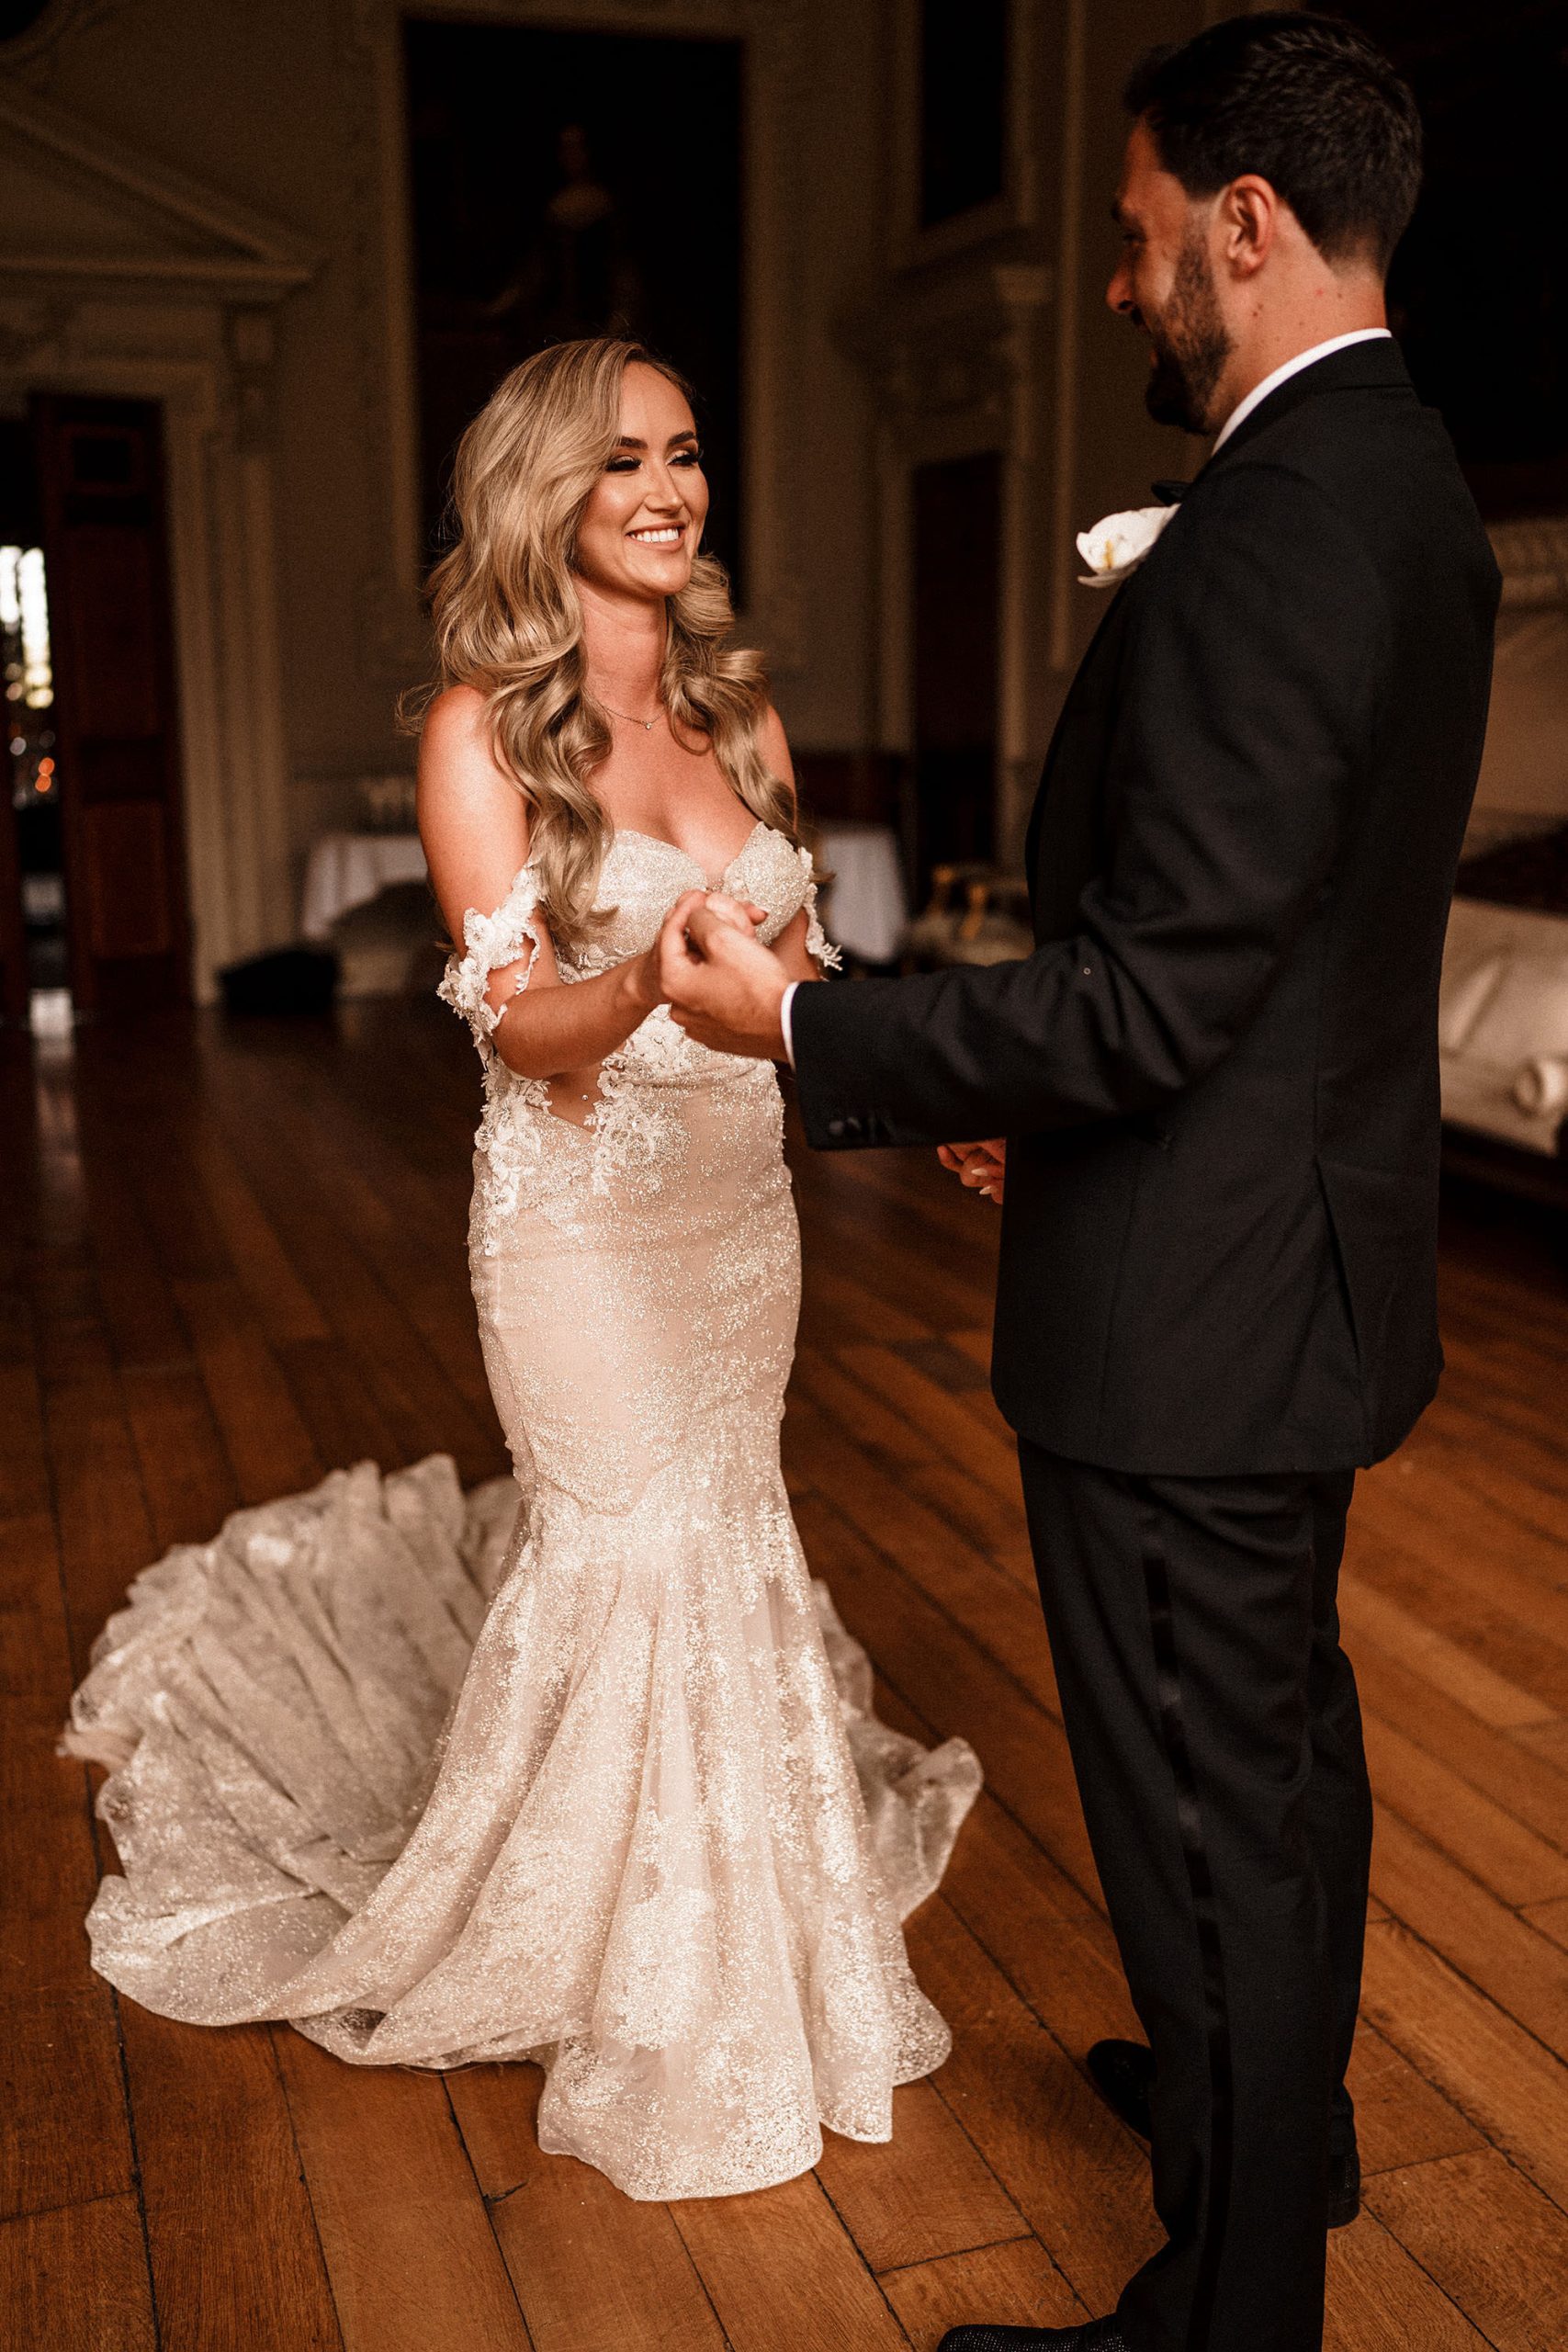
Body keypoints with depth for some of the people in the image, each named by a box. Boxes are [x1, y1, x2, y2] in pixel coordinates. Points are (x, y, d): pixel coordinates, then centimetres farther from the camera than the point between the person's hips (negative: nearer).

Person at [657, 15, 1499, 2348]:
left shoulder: (1272, 524, -23)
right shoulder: (1407, 481, 9)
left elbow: (1154, 997, -26)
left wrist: (804, 1028, -17)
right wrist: (1043, 1085, 14)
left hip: (1196, 1305, -11)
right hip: (1320, 1249, 11)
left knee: (1203, 1822, 6)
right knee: (1288, 1725, 26)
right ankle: (1290, 2109, 50)